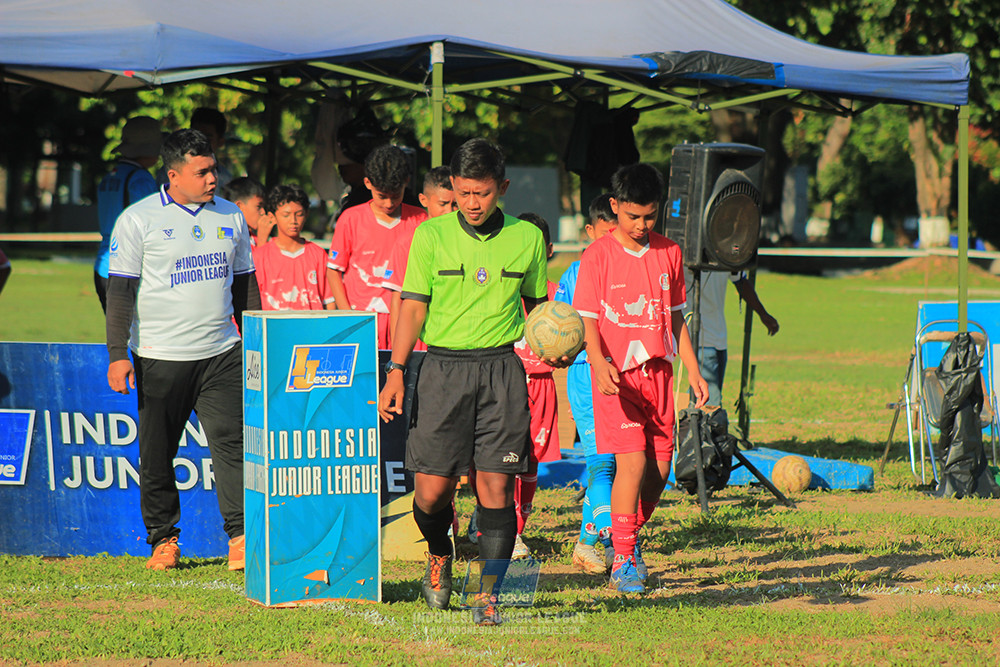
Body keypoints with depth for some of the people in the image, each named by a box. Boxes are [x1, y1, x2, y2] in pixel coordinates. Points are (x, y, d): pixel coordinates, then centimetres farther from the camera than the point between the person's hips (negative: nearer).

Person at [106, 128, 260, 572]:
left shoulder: (230, 217, 10)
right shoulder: (138, 220, -3)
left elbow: (244, 284, 19)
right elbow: (120, 290, -4)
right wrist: (117, 354, -10)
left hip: (221, 353, 3)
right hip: (159, 357, -2)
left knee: (232, 443, -10)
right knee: (157, 454, 4)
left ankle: (241, 539, -12)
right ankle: (163, 539, 16)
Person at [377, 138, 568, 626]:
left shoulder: (526, 237, 7)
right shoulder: (431, 236, 3)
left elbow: (536, 304, 18)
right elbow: (413, 306, 3)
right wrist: (396, 371, -5)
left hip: (502, 369, 1)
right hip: (443, 366, -1)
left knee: (496, 486, -5)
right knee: (432, 488, -3)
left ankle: (489, 595, 0)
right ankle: (439, 556, 29)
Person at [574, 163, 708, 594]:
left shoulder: (669, 253, 9)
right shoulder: (598, 256, -4)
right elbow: (587, 320, -6)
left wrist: (693, 371, 13)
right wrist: (600, 364, -22)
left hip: (658, 372, 5)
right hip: (617, 375, -5)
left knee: (659, 469, 4)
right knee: (632, 461, -15)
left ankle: (628, 535, 29)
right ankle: (622, 561, -9)